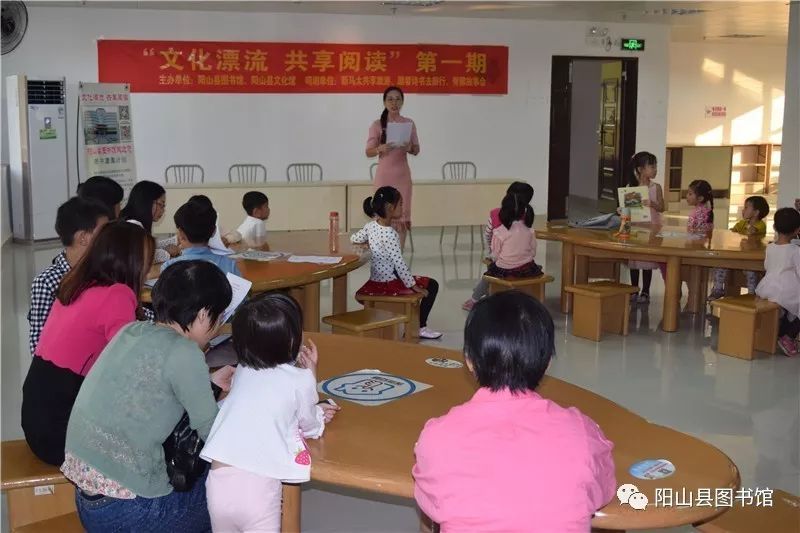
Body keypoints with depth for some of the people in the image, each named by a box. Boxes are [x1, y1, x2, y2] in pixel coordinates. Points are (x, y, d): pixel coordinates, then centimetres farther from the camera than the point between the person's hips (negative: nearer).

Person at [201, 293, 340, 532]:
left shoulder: (243, 371, 13)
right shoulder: (300, 380, -1)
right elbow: (311, 428, 17)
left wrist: (313, 409, 33)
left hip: (219, 480, 5)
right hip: (257, 485, -5)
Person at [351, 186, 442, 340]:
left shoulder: (370, 226, 1)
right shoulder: (389, 234, -22)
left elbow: (354, 239, 19)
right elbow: (399, 263, -24)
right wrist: (413, 286, -17)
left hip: (374, 281, 8)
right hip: (389, 283, -8)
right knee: (431, 285, 4)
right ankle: (420, 327, 10)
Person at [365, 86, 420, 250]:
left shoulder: (409, 123, 4)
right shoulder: (377, 124, -2)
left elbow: (416, 150, 8)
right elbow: (368, 152, -3)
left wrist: (409, 148, -15)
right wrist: (380, 148, -24)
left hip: (402, 174, 2)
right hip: (384, 174, -2)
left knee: (402, 213, 1)